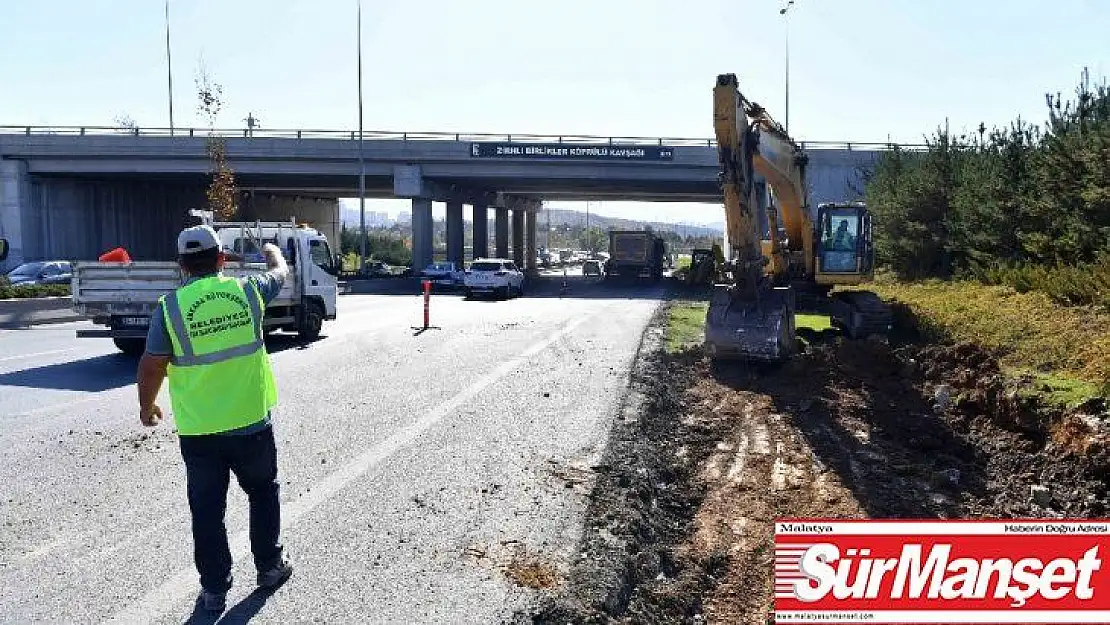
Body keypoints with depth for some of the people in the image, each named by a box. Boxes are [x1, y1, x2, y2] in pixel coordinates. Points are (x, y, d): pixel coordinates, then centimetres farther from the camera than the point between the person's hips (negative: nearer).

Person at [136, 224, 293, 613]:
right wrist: (271, 251, 39)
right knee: (263, 493, 22)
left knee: (207, 511, 11)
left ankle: (214, 589, 20)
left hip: (199, 430, -1)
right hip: (252, 422, 2)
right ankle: (270, 566, 32)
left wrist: (146, 407, 12)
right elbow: (280, 272, 16)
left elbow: (152, 366, -7)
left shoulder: (170, 307, -10)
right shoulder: (247, 291, -5)